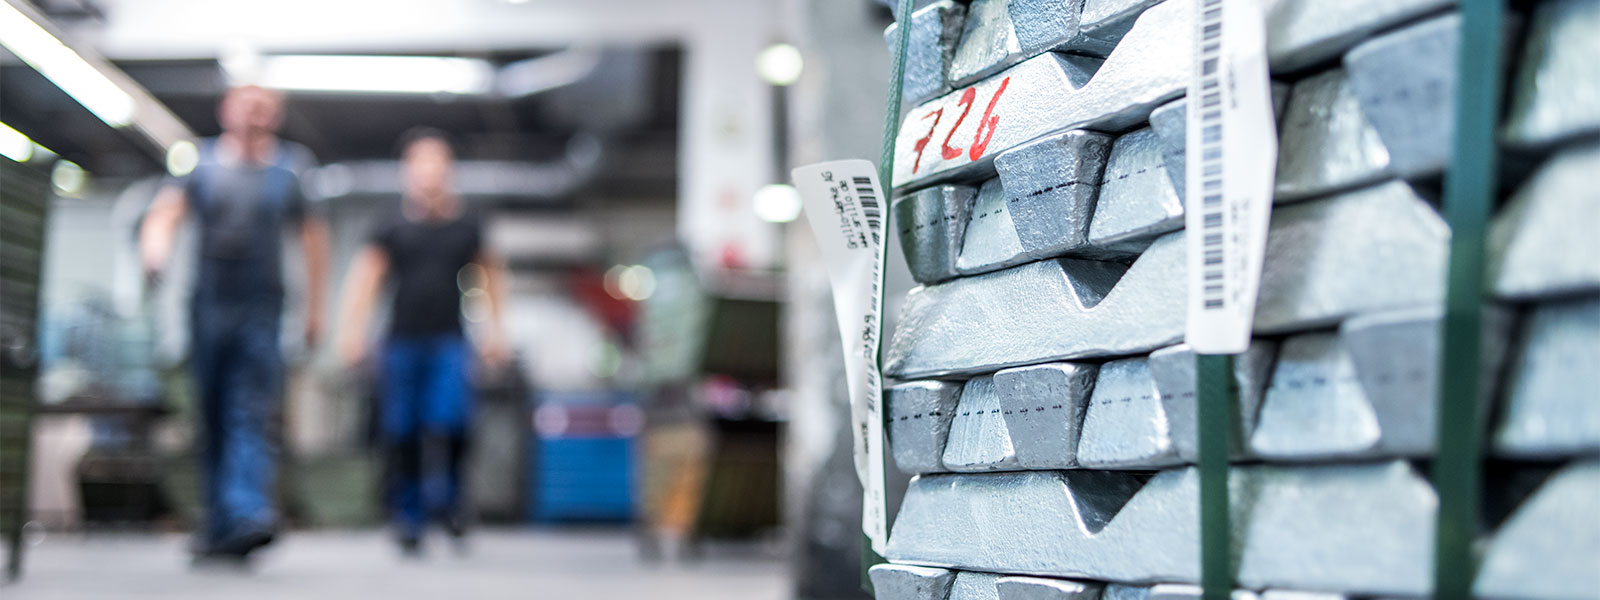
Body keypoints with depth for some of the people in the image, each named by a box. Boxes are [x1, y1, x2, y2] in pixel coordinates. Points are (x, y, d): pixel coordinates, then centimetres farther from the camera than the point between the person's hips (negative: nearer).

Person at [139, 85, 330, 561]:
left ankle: (247, 514, -29)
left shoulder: (287, 170, 9)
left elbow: (314, 236, 18)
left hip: (261, 312, -1)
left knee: (252, 415, -15)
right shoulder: (201, 165, 9)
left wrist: (314, 307, 17)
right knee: (213, 419, 6)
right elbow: (164, 213, -5)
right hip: (209, 308, 1)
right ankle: (217, 523, 16)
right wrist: (154, 254, -28)